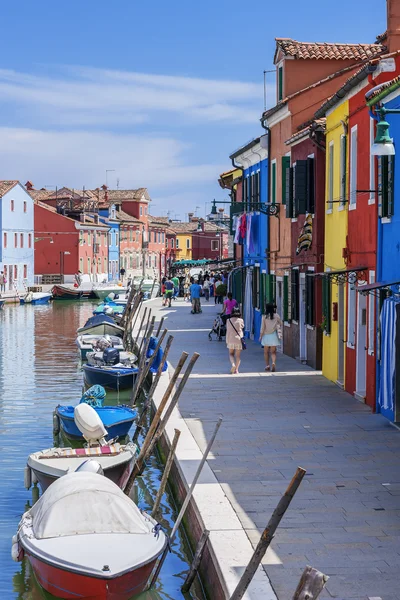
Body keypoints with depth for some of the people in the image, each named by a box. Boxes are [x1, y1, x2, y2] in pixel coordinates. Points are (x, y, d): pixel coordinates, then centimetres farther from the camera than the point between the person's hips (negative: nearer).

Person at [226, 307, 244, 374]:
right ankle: (236, 369, 4)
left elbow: (228, 331, -1)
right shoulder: (241, 320, -6)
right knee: (238, 355, 9)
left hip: (231, 340, 0)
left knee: (231, 354, 15)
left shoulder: (229, 320, -4)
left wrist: (227, 341, 6)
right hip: (239, 339, 0)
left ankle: (233, 364, -10)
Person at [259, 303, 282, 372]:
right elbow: (280, 323, 8)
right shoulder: (276, 316, -4)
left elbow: (262, 327, -5)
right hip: (274, 335, 1)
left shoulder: (264, 317, -8)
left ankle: (267, 365, 15)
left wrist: (260, 336, 4)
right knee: (273, 352, 4)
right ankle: (273, 363, -19)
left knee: (266, 352, 13)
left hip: (266, 335, -1)